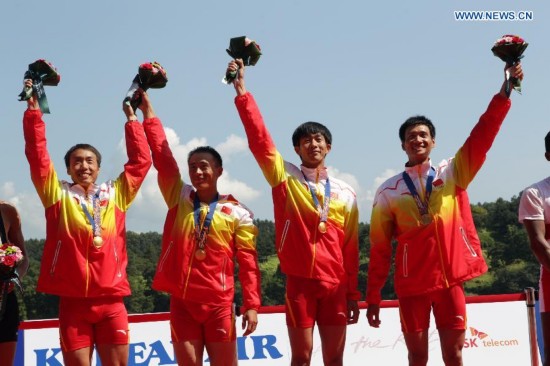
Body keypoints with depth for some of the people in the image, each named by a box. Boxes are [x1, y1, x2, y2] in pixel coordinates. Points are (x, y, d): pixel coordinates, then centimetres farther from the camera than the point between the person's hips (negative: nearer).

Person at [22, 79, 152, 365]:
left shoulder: (115, 194, 11)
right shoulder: (58, 195, 7)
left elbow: (141, 161, 11)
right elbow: (37, 155, 1)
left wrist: (131, 119, 12)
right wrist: (33, 108, -1)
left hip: (111, 300, 1)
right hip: (73, 301, -1)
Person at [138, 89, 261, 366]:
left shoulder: (237, 212, 1)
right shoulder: (178, 199, 7)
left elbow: (248, 261, -2)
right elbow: (162, 157, 0)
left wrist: (252, 305, -9)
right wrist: (148, 112, -3)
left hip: (219, 303, -2)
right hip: (181, 301, 2)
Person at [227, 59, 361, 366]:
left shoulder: (345, 194, 9)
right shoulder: (284, 179, 3)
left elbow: (351, 248, 9)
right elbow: (259, 139, -8)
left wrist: (353, 294, 8)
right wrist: (242, 91, -14)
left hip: (335, 284, 3)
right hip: (300, 282, -2)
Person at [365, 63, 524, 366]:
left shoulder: (452, 173, 6)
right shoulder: (388, 190, 4)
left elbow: (482, 136, -6)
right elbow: (380, 247, 4)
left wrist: (505, 90, -18)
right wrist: (373, 297, 1)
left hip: (451, 279, 1)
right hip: (411, 284, 0)